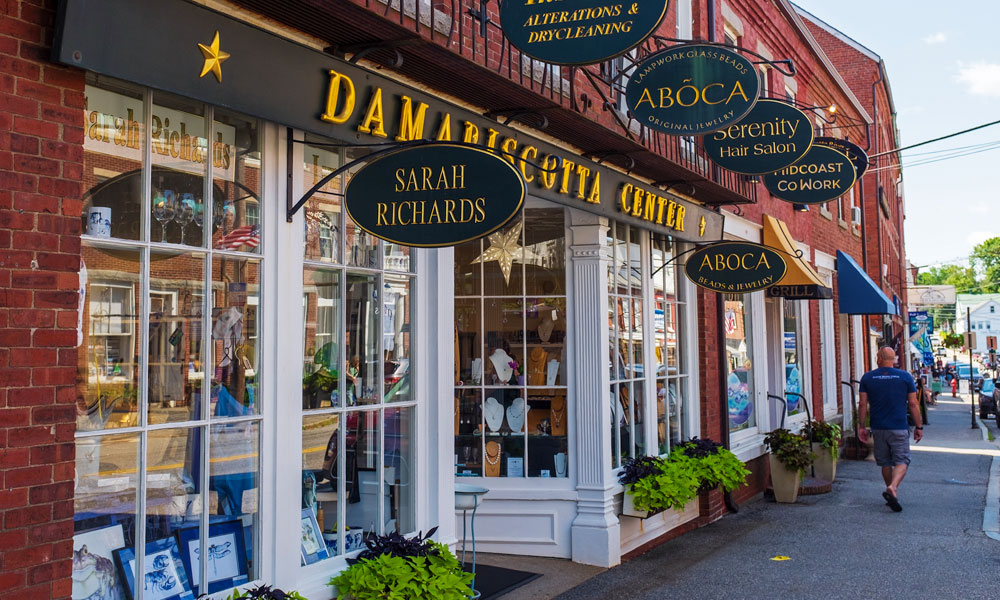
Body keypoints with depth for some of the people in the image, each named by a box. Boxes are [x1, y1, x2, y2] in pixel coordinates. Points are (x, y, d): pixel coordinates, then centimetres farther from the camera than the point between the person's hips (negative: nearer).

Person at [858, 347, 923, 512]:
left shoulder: (867, 378, 0)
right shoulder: (905, 377, -1)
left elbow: (863, 404, -1)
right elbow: (913, 404, -1)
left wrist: (861, 426, 6)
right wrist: (919, 427, 6)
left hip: (878, 428, 2)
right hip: (899, 428, -2)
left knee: (886, 463, 14)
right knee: (901, 461, 1)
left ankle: (893, 495, 22)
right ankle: (892, 488, -22)